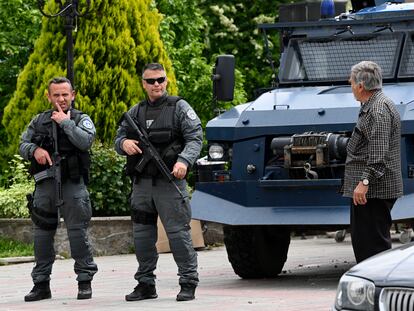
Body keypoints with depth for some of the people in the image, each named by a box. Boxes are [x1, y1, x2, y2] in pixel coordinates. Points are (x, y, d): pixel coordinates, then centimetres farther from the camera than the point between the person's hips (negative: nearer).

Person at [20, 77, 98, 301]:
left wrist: (65, 122, -11)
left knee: (77, 232, -6)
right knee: (42, 233, 6)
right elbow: (22, 145, 15)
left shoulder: (81, 119, 5)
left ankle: (85, 281, 1)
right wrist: (34, 150, -6)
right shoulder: (39, 121, 15)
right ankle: (41, 284, 13)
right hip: (45, 183, 4)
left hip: (72, 184, -4)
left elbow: (85, 141, -13)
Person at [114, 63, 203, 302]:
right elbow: (118, 139, 20)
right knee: (142, 234, 8)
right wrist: (124, 143, -5)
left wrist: (184, 161, -23)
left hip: (169, 181, -5)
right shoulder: (135, 112, 17)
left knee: (178, 231, -8)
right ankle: (146, 284, 17)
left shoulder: (179, 107, 3)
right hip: (142, 182, 5)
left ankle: (189, 283, -3)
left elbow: (195, 138, -6)